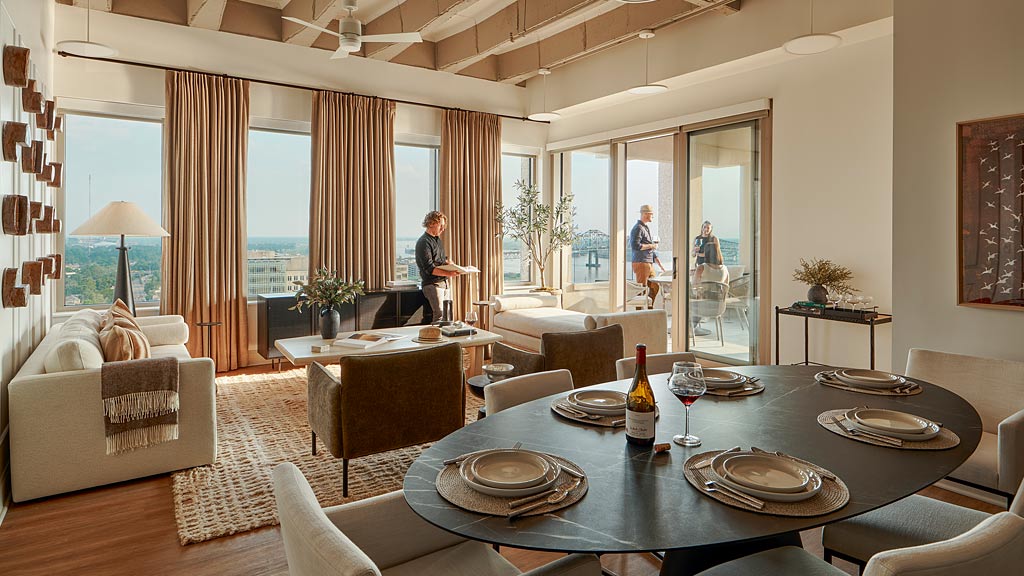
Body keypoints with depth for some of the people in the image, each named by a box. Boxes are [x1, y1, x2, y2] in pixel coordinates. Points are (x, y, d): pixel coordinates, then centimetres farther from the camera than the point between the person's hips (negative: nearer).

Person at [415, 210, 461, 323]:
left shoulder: (437, 240, 17)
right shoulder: (424, 242, -12)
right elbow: (429, 268, -19)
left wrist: (449, 263, 3)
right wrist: (448, 273, -27)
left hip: (444, 282, 9)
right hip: (432, 283, -9)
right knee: (440, 315, -17)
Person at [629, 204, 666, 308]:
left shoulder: (646, 228, 21)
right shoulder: (638, 228, -9)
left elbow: (652, 249, 25)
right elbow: (635, 245, -23)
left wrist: (660, 264, 23)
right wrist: (651, 246, -11)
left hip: (649, 263, 10)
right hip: (640, 263, -10)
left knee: (655, 287, 12)